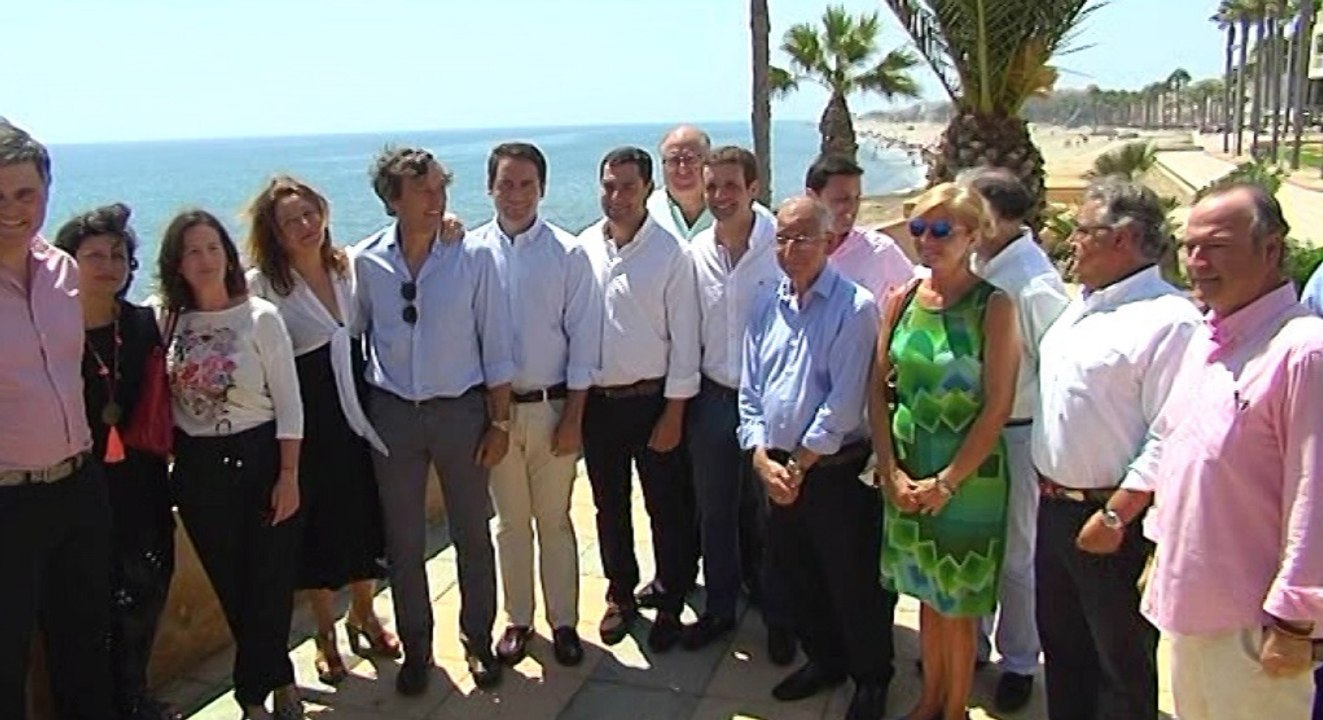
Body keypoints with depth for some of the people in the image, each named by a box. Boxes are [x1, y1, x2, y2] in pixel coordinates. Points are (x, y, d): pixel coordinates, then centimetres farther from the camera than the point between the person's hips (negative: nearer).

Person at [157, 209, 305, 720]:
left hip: (258, 457, -3)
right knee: (231, 587, 11)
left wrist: (288, 475, -10)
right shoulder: (168, 322, 3)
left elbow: (288, 403, -7)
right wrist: (170, 466, 2)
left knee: (268, 583, 3)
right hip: (198, 468, 3)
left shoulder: (261, 318, -6)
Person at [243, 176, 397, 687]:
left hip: (358, 413, 4)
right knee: (318, 526, 10)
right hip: (306, 424, -4)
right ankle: (325, 633, 31)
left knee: (366, 516, 16)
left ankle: (363, 614, 40)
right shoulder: (261, 285, -11)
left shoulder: (350, 267, 1)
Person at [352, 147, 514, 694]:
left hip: (461, 408, -1)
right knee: (403, 541, 12)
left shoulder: (473, 256, -8)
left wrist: (499, 421, -4)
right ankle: (416, 648, 31)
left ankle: (478, 640, 31)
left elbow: (496, 344, -4)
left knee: (472, 533, 10)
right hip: (392, 413, 1)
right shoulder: (365, 261, -5)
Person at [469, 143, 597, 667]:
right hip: (492, 406, 1)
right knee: (510, 521, 13)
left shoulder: (568, 254, -4)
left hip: (551, 405, -1)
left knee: (555, 520, 9)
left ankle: (564, 621, 24)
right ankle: (517, 619, 29)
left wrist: (573, 416, -6)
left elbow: (583, 339, -3)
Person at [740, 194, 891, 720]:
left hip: (837, 471, -6)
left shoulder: (854, 307, -13)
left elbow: (843, 403, -17)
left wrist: (799, 466, -13)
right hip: (778, 470, 6)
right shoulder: (767, 309, 7)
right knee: (797, 574, 19)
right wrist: (763, 459, -5)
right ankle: (824, 659, 41)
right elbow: (749, 392, 8)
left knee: (853, 581, 7)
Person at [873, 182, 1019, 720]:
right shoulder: (902, 300, 1)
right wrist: (892, 472, -5)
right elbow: (878, 389, 2)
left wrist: (947, 482, -14)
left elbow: (997, 407, -15)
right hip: (907, 477, 4)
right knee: (927, 594, 19)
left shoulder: (993, 306, -13)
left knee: (959, 604, 10)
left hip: (967, 478, -4)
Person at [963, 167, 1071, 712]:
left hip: (1014, 435, -7)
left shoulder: (1034, 284, -21)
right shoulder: (975, 266, 0)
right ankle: (969, 643, 41)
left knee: (1015, 556, 12)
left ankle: (1019, 661, 33)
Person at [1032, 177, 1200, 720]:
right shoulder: (1081, 305, 11)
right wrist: (1048, 484, 14)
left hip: (1113, 518, -9)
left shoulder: (1169, 320, -19)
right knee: (1060, 641, 23)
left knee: (1122, 661, 11)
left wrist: (1116, 514, -20)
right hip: (1055, 506, 9)